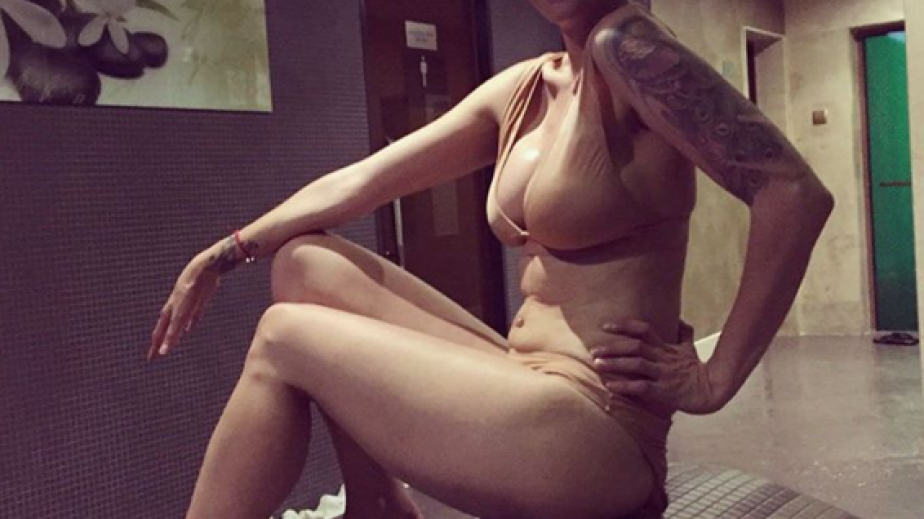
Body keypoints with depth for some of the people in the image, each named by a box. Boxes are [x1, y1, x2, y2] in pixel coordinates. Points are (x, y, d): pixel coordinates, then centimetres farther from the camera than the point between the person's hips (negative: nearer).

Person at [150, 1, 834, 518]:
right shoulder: (522, 89, 10)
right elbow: (359, 182, 13)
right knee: (305, 263, 7)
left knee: (282, 339, -3)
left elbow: (797, 196, -22)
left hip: (595, 430, -8)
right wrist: (225, 254, 13)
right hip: (535, 392, 8)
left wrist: (716, 380, -16)